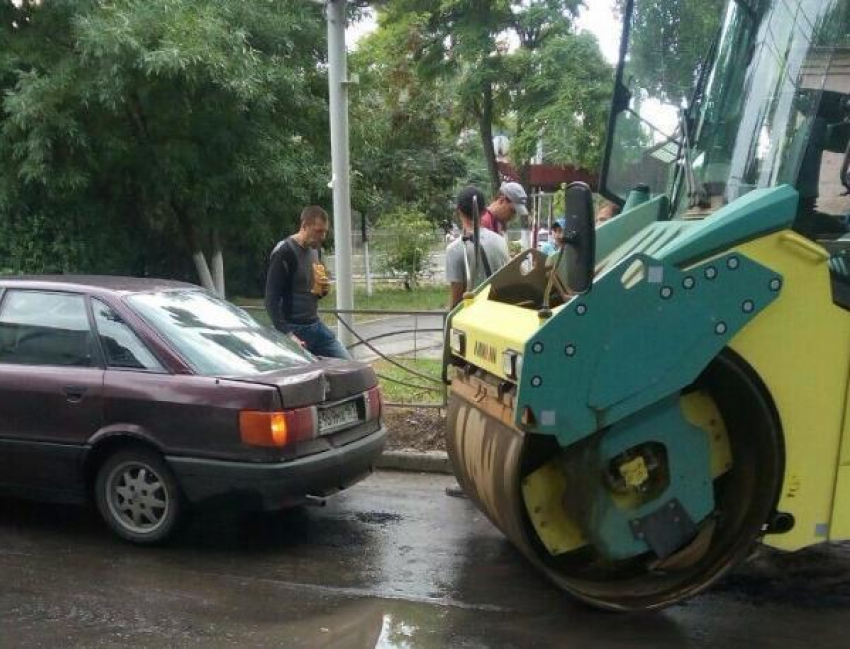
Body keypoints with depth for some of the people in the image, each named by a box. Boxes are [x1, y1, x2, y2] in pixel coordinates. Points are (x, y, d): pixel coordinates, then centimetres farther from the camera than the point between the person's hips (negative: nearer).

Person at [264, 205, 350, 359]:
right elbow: (272, 300, -17)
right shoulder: (284, 252, -14)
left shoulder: (314, 251, 11)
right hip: (295, 329, -8)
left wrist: (322, 289, -1)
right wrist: (286, 333, -22)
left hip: (316, 325, 8)